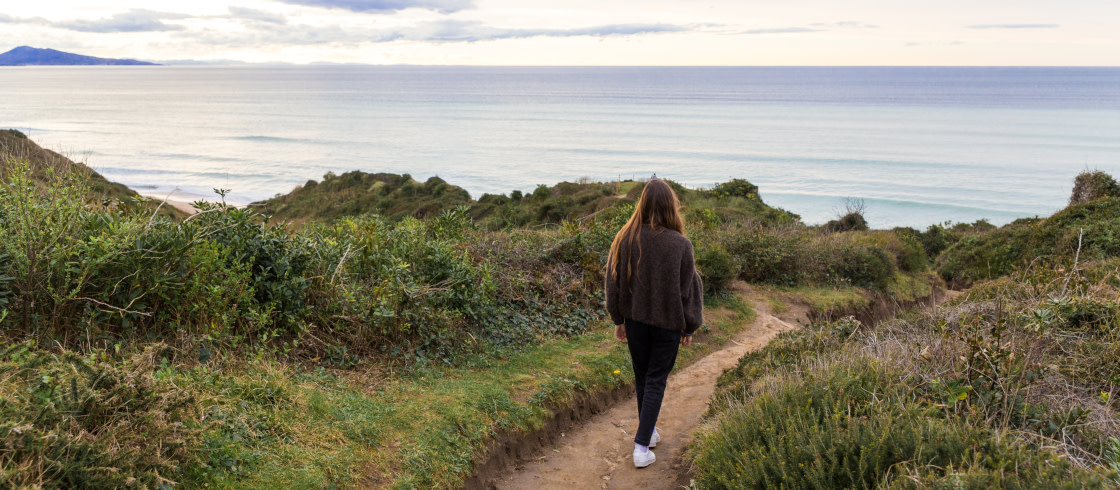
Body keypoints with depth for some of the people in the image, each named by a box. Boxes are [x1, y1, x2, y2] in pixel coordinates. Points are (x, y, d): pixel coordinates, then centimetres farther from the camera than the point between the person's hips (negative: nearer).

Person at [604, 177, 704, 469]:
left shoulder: (625, 239, -9)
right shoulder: (680, 245, -16)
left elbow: (615, 283, 1)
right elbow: (689, 289, -6)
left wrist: (618, 320, 13)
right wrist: (689, 327, 7)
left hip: (635, 321, 3)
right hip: (668, 323, -2)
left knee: (641, 377, 19)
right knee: (656, 381, 6)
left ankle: (649, 432, 34)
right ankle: (641, 446, 2)